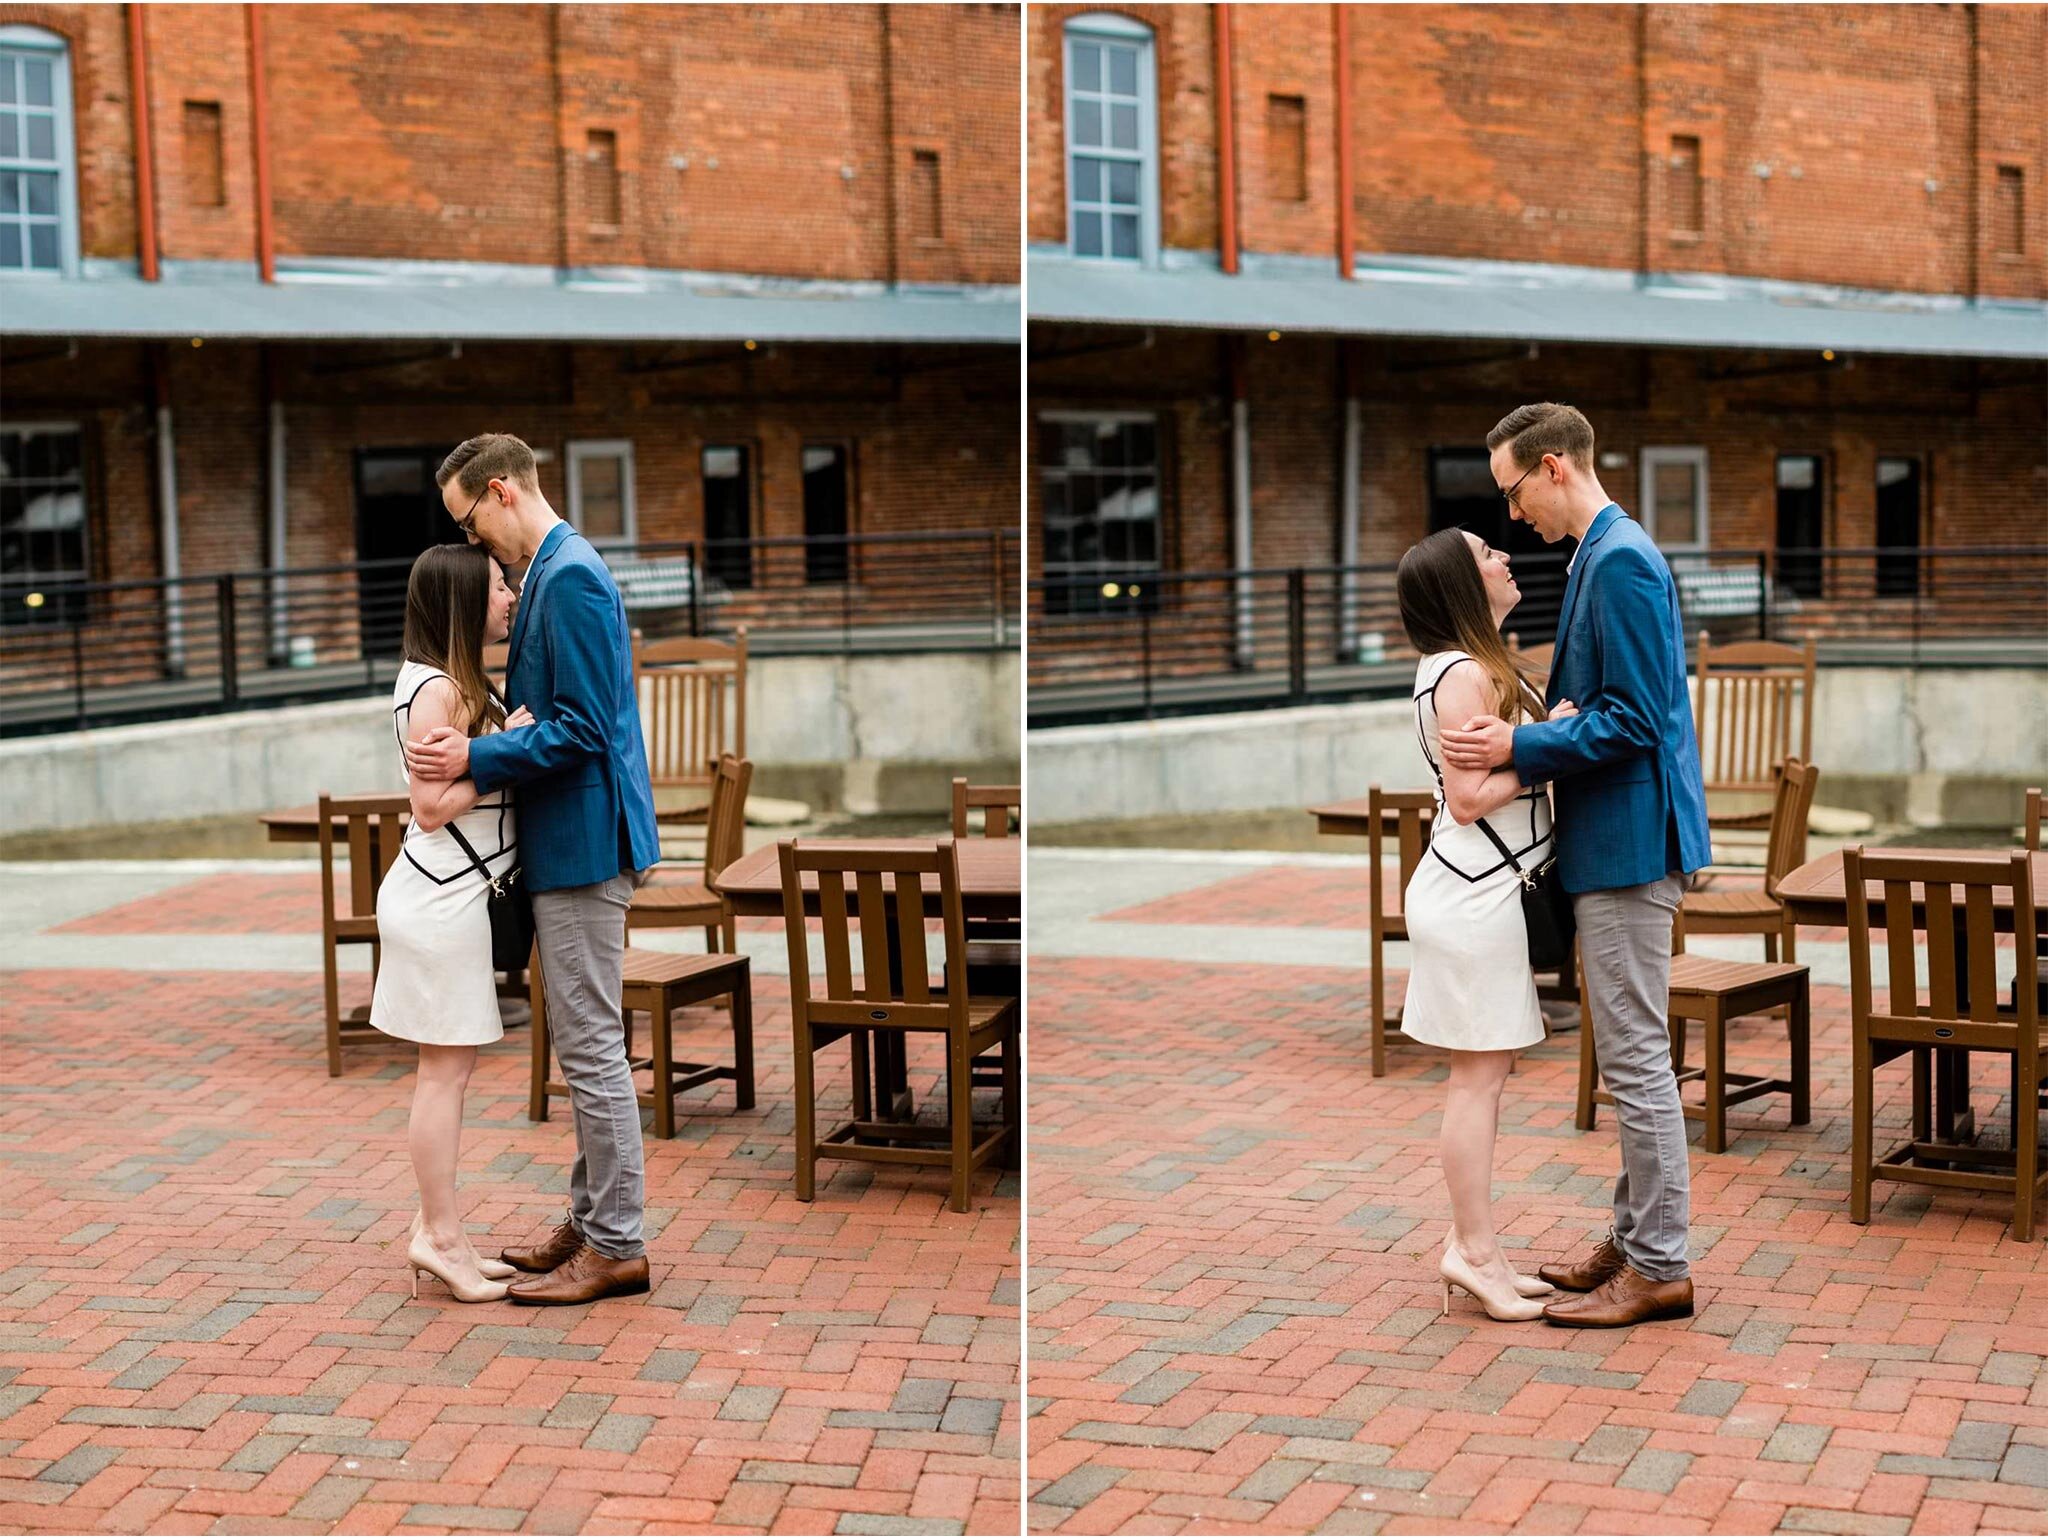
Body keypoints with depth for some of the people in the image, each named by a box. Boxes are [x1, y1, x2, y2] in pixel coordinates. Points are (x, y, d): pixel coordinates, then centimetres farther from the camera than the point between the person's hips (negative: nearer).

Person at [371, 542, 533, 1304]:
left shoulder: (463, 684, 13)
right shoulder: (435, 690, -16)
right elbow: (432, 806, -19)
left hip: (456, 894, 10)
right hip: (440, 897, -10)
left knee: (449, 1068, 12)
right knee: (446, 1069, -4)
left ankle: (438, 1231, 17)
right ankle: (440, 1235, 2)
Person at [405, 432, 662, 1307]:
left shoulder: (569, 578, -17)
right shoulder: (554, 572, 15)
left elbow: (583, 727, -22)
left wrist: (477, 760, -20)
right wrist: (478, 751, 12)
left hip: (582, 842, -11)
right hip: (567, 844, 11)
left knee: (591, 1047, -4)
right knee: (584, 1046, 16)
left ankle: (618, 1248, 2)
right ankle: (592, 1222, 25)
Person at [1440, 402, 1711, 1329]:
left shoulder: (1619, 563, -17)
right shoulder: (1604, 556, 15)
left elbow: (1633, 720, -22)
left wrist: (1518, 749, -19)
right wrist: (1518, 741, 13)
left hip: (1629, 844, -11)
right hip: (1614, 842, 11)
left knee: (1635, 1056, -5)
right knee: (1630, 1054, 16)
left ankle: (1660, 1268, 1)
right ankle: (1636, 1240, 25)